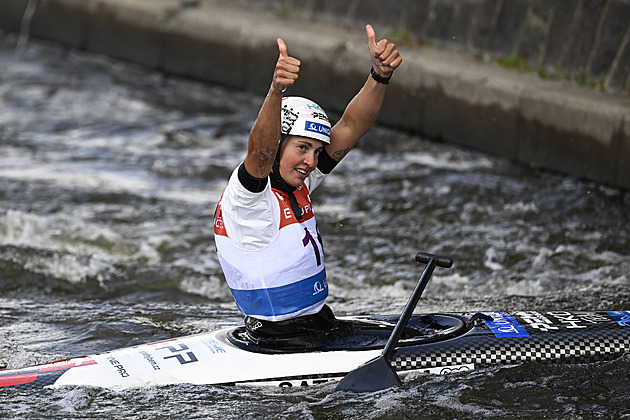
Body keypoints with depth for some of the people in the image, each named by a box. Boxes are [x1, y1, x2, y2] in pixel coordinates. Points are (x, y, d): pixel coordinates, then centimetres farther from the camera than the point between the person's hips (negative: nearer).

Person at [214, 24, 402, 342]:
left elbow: (351, 126, 0)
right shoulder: (245, 196, -14)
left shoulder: (298, 184, 8)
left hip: (321, 325, 9)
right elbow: (261, 151, -37)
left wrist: (381, 74, -16)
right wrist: (276, 91, -53)